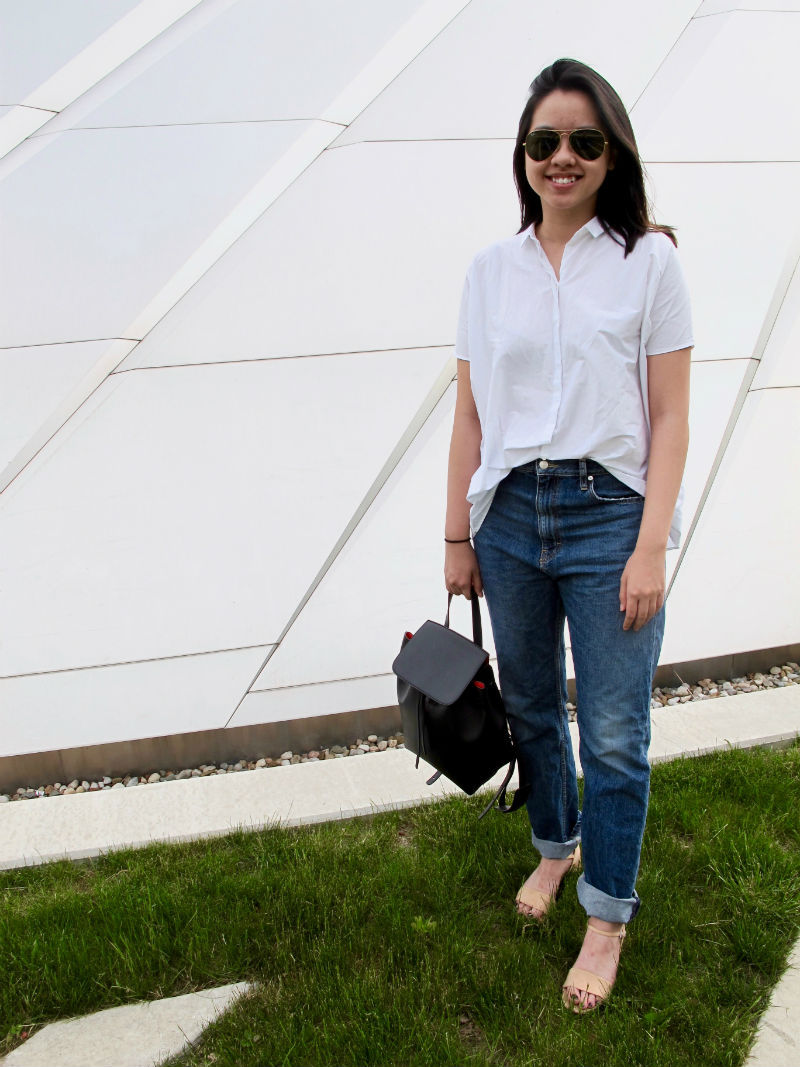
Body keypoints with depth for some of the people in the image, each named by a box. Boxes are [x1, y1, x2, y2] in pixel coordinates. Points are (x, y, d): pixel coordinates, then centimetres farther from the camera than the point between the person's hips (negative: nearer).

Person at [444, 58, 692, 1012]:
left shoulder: (648, 260, 0)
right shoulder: (490, 270, 8)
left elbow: (669, 416, -4)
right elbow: (469, 415, 8)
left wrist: (651, 548, -11)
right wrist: (458, 537, 6)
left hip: (608, 513, -3)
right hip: (510, 514, 3)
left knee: (614, 735, 1)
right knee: (530, 708, 16)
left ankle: (607, 918, 22)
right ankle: (555, 846, 41)